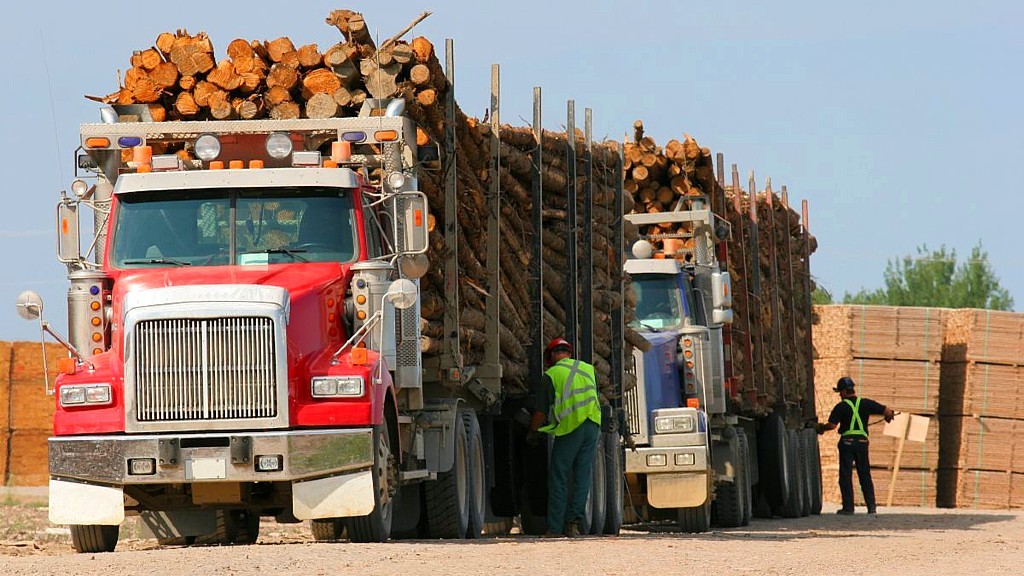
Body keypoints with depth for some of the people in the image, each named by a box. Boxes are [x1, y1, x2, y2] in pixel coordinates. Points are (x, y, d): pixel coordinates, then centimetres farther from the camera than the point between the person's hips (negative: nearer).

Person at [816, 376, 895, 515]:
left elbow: (832, 425, -12)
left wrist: (821, 428, 8)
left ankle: (848, 507, -1)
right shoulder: (865, 403, 5)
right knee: (865, 475, 8)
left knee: (846, 475, 3)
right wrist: (888, 415, 27)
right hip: (862, 441, 3)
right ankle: (871, 506, 1)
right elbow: (887, 411, 3)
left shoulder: (841, 407, -4)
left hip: (847, 441, -3)